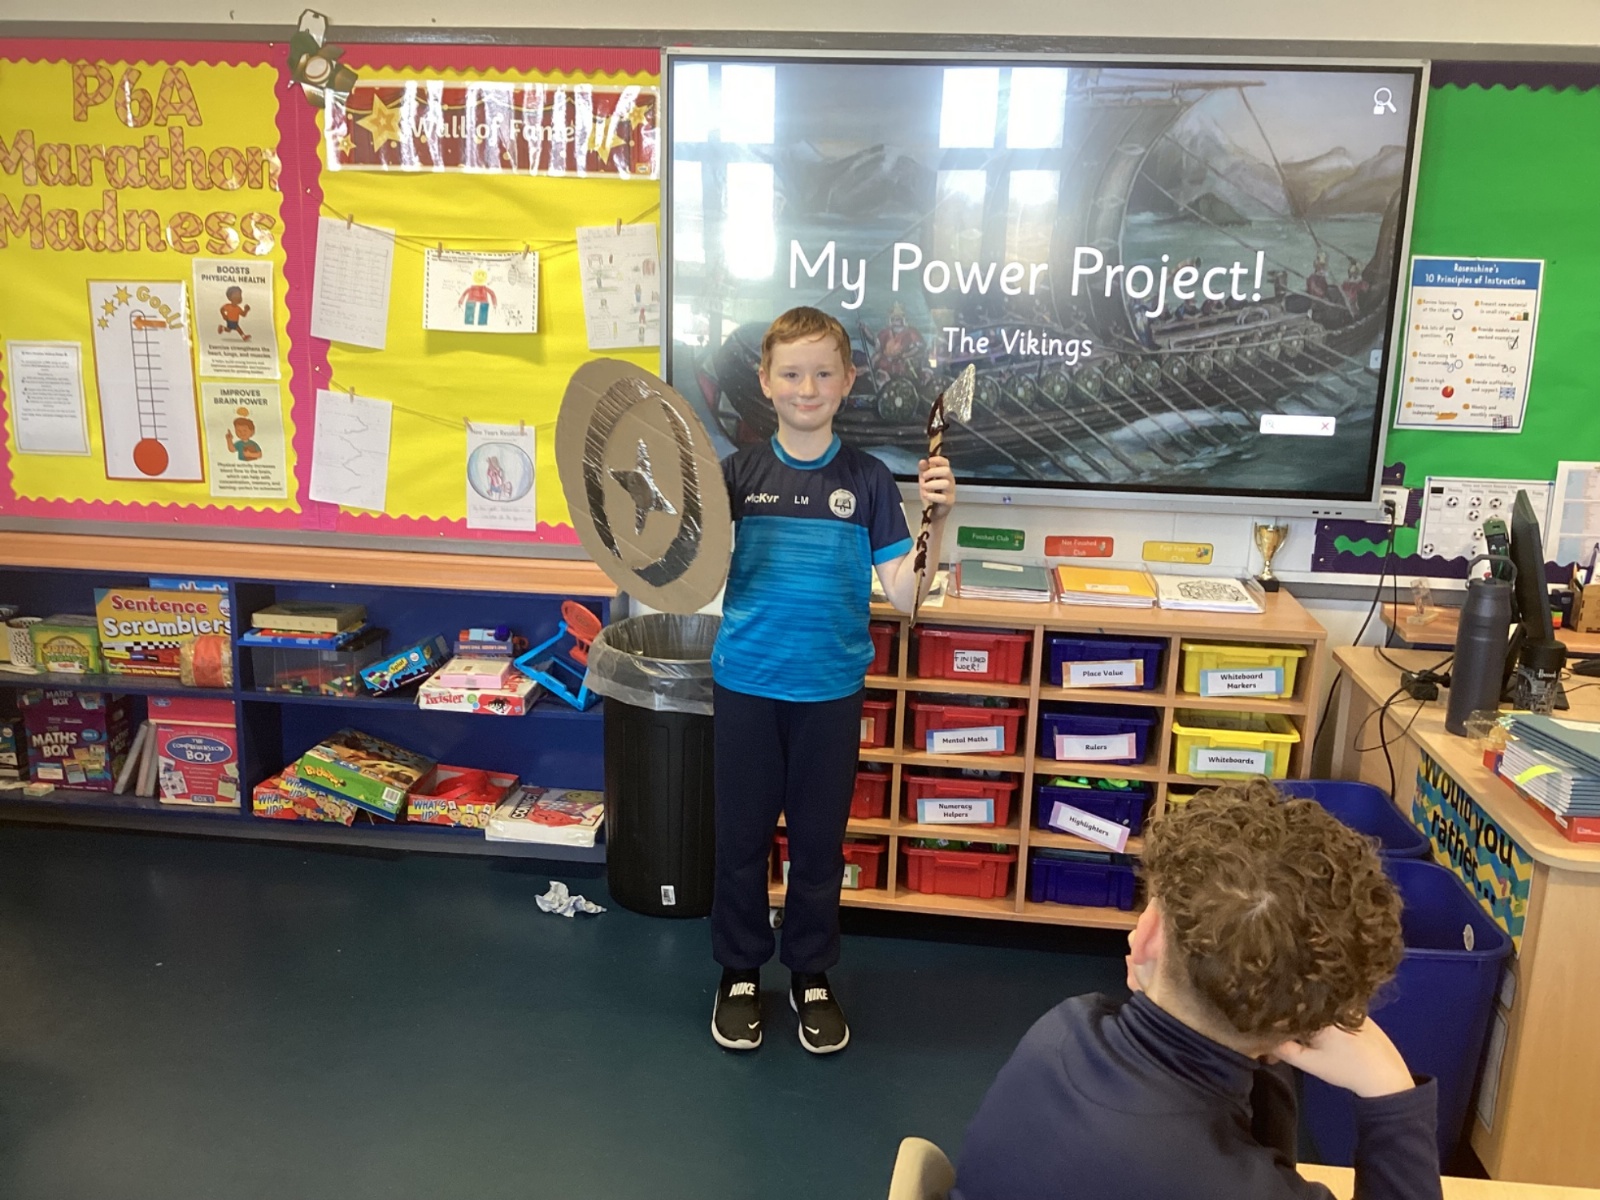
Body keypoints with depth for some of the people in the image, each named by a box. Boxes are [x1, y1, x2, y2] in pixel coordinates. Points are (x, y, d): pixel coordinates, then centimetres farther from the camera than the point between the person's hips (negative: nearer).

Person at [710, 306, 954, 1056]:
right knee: (742, 834, 12)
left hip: (831, 690, 0)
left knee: (820, 838, 13)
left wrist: (936, 518, -19)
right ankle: (740, 972, 32)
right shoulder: (738, 474, -3)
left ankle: (811, 974, 33)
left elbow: (903, 593, -7)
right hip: (747, 684, 0)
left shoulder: (868, 481, -4)